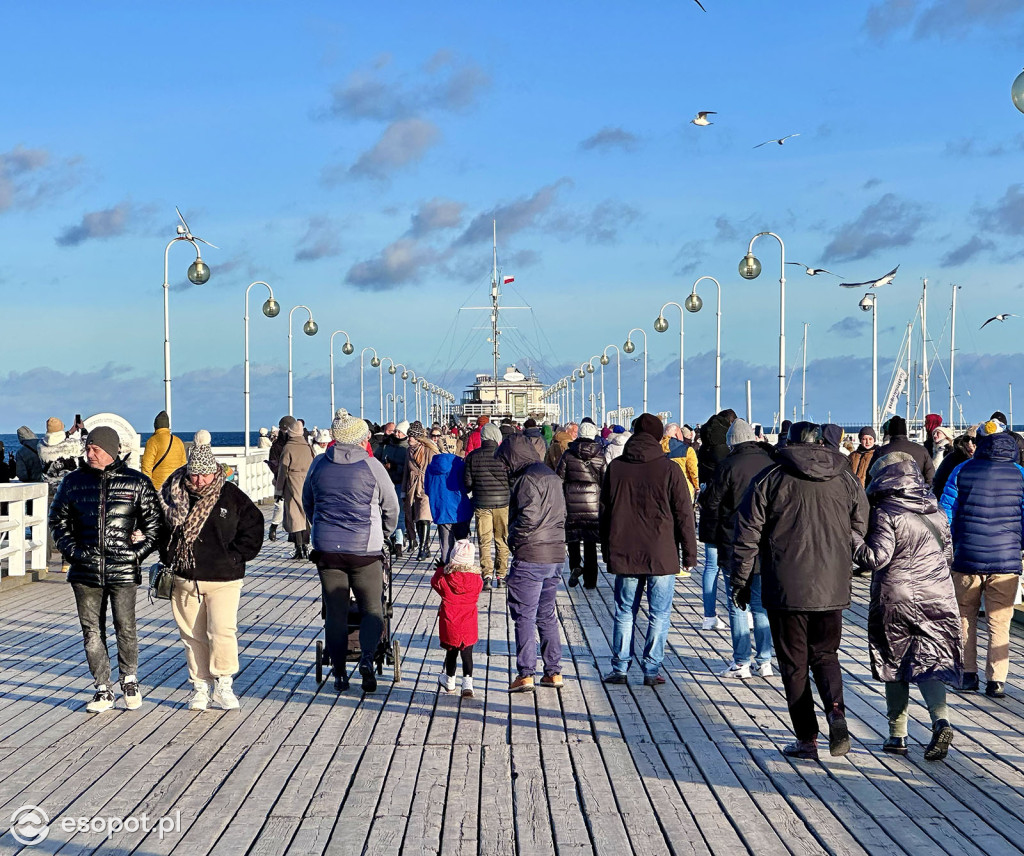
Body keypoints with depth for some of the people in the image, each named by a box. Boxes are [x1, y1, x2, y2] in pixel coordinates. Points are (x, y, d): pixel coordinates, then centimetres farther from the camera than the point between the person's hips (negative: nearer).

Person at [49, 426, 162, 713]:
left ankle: (129, 680, 21)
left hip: (123, 571, -3)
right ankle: (103, 691, 15)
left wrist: (138, 552, -4)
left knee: (125, 629, -3)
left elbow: (155, 523, 6)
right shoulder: (73, 482, 7)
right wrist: (72, 551, 4)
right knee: (92, 632, 5)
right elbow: (58, 520, 17)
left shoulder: (137, 483, 0)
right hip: (85, 572, 3)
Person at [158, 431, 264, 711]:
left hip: (224, 580, -2)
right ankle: (200, 686, 19)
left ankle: (222, 685, 1)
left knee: (222, 630, -14)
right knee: (193, 635, 7)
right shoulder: (176, 497, 3)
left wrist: (236, 556, -2)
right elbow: (162, 529, 18)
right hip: (185, 580, 3)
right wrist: (167, 560, 9)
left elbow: (253, 526, 4)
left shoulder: (232, 496, -3)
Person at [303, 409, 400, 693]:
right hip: (364, 549, -2)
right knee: (372, 608, 6)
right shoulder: (371, 465, -4)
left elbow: (307, 503, 17)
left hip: (326, 549, 3)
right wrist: (385, 534, 23)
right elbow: (391, 505, 5)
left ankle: (340, 673, 8)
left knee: (335, 611, 8)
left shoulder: (319, 464, 4)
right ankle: (367, 658, -17)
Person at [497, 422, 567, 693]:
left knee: (524, 616, -2)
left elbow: (528, 517, -21)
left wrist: (514, 539, -7)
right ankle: (554, 672, 17)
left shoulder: (528, 478, -13)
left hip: (530, 557, -9)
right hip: (556, 554, 9)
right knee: (546, 614, 15)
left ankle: (525, 675, -1)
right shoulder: (552, 476, 15)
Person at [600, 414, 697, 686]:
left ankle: (619, 669, 12)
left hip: (624, 554, 3)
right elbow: (684, 514, -4)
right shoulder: (669, 469, -7)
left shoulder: (615, 467, 3)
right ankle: (651, 671, 5)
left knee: (625, 612, 12)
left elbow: (604, 511, 9)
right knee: (659, 614, 5)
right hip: (661, 556, -3)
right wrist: (690, 552, 4)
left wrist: (607, 551, 18)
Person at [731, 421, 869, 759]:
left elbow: (746, 538, -2)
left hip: (786, 591, -3)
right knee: (825, 655, 17)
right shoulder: (847, 480, 7)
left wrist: (740, 583, 6)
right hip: (832, 590, 3)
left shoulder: (770, 480, -2)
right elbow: (860, 533, 9)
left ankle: (807, 739, 6)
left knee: (795, 664, 6)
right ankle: (836, 710, -8)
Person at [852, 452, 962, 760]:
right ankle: (941, 719, -18)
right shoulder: (936, 511, 7)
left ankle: (897, 735, 14)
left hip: (895, 599, -4)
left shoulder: (885, 513, -11)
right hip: (937, 598, 4)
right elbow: (948, 555, 15)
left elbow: (876, 558, -18)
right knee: (928, 662, 6)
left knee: (895, 666, 10)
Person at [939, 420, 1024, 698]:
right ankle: (996, 680, 3)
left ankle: (968, 674, 12)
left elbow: (945, 514, 1)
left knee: (965, 616, 15)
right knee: (999, 622, 7)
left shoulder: (962, 471, 0)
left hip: (967, 559, 0)